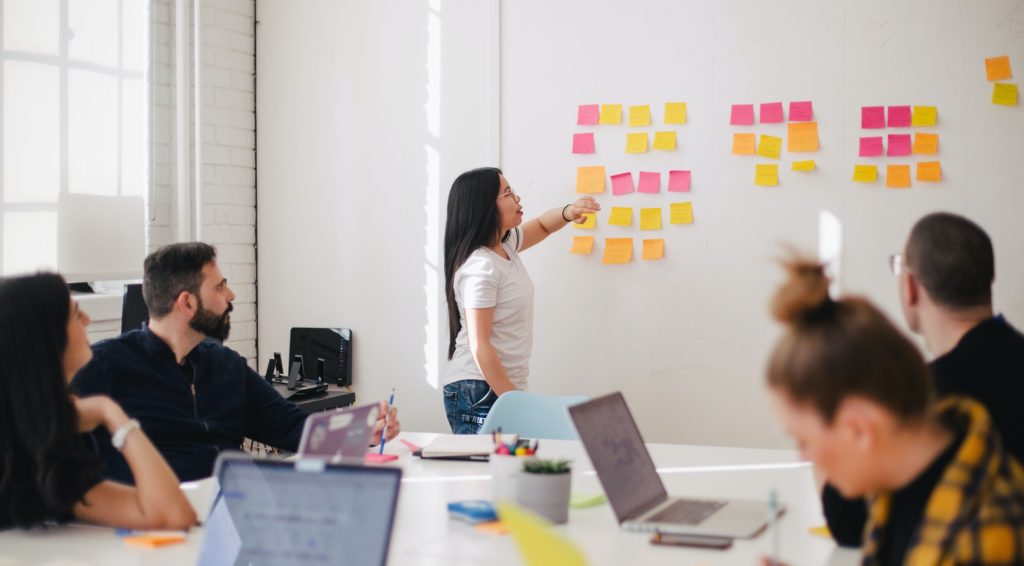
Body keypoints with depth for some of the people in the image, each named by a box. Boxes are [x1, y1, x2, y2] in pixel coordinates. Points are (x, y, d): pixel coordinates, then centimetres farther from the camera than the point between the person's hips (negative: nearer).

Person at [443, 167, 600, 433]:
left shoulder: (505, 245, 8)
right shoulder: (480, 267, -18)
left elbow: (541, 226, 28)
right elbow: (479, 346, -20)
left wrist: (568, 212, 5)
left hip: (504, 388, 9)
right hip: (479, 394, -9)